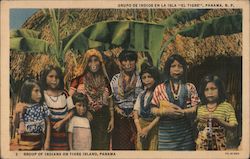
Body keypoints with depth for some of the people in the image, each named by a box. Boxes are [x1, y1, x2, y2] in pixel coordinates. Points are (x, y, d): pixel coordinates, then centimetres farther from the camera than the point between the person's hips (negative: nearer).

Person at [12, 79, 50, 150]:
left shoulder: (43, 106, -3)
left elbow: (48, 124, 2)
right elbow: (16, 125, 0)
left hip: (39, 140, 1)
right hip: (25, 141, -1)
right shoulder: (21, 106, -6)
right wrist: (17, 113, -16)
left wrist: (47, 141, -2)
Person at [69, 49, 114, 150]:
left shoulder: (105, 80, 10)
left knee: (102, 146, 2)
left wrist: (112, 119, 5)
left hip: (102, 120, 3)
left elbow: (110, 101, 12)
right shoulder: (79, 80, -1)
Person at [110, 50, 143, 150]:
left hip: (134, 115, -1)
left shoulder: (139, 78, 3)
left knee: (134, 143, -4)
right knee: (121, 143, 0)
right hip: (120, 115, 1)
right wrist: (116, 108, -6)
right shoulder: (115, 78, 9)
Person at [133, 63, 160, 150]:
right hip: (141, 125, 5)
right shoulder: (141, 94, 12)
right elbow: (136, 113, 9)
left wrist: (148, 128, -12)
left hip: (154, 126, -5)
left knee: (153, 149, -10)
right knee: (139, 148, 3)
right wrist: (139, 129, -4)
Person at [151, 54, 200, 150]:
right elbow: (153, 109, 3)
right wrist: (166, 112, -15)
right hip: (166, 132, 0)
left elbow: (196, 108, 0)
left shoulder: (190, 87, 6)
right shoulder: (160, 88, 5)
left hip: (185, 132, 1)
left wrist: (182, 112, -17)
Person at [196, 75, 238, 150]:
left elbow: (233, 126, -10)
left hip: (219, 144, -2)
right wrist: (197, 120, -9)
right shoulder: (200, 108, 5)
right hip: (202, 144, 2)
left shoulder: (227, 106, -4)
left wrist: (217, 120, -22)